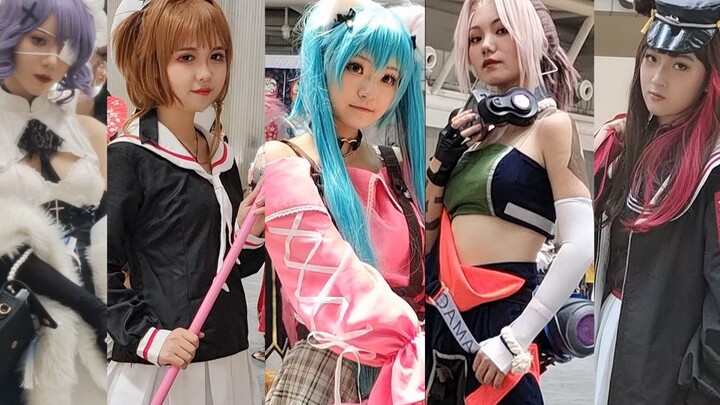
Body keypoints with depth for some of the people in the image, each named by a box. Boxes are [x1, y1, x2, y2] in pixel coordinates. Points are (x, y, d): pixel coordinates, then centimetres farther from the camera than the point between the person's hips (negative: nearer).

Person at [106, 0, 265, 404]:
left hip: (229, 361, 6)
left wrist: (249, 233, -2)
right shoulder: (127, 158, -10)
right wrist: (149, 338, -19)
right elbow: (103, 269, -11)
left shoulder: (223, 158, 9)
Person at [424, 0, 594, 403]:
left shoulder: (550, 123, -6)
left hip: (499, 314, -6)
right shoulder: (475, 132, 12)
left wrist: (516, 337, -18)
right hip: (445, 316, 6)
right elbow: (425, 239, 14)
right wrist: (441, 162, 1)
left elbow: (581, 246, -16)